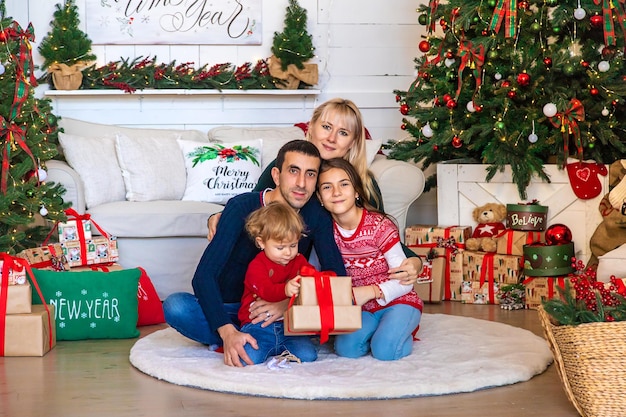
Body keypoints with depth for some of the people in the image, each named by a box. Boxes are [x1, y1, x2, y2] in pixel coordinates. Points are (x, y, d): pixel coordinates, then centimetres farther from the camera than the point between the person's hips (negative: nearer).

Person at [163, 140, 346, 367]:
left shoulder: (316, 214, -8)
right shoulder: (242, 207, -18)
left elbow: (337, 274, -16)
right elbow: (204, 275, -26)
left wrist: (287, 304, -32)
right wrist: (228, 331, -41)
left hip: (281, 315, 2)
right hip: (228, 310, -1)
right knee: (175, 306, -32)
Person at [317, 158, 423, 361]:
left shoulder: (380, 226, -16)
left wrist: (371, 291, -31)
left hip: (397, 302, -3)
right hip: (360, 309, 3)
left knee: (384, 350, -28)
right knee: (346, 348, -26)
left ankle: (402, 330, 6)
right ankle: (375, 329, 5)